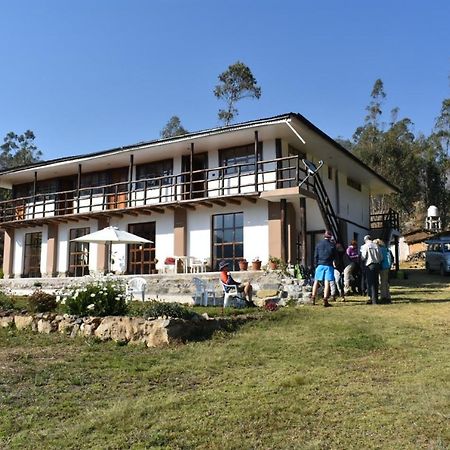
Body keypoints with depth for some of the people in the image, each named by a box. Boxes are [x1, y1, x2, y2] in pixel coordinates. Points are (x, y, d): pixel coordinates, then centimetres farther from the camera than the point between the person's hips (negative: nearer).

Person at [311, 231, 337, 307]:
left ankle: (313, 298, 9)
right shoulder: (332, 245, -1)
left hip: (320, 265, 2)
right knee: (327, 282, -3)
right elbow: (335, 256, 6)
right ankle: (325, 300, -7)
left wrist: (316, 265, 11)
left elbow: (315, 256, 5)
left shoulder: (318, 244, 4)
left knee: (316, 281, 10)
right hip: (329, 265, -2)